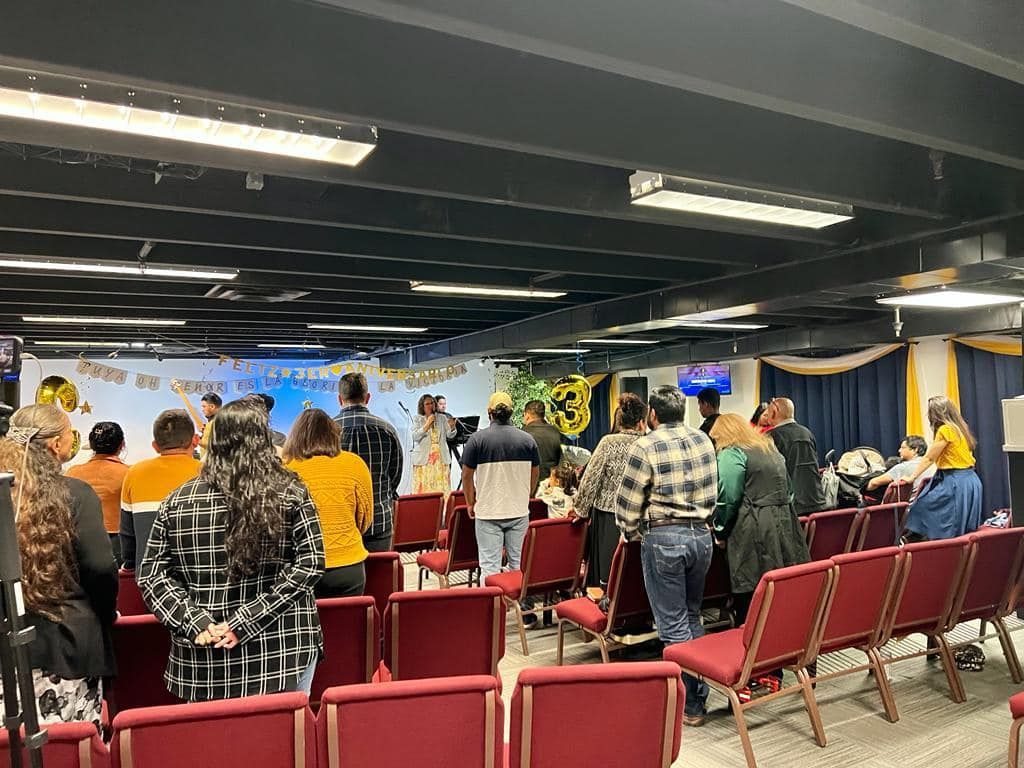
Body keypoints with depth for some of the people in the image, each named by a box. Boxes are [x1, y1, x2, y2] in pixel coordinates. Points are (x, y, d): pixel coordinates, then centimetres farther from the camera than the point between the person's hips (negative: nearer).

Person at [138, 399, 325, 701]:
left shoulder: (177, 501, 1)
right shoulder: (290, 493, -6)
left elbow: (152, 575, 1)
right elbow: (309, 564, -12)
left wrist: (198, 625, -5)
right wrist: (245, 622, -12)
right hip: (282, 650, -2)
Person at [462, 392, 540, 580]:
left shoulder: (477, 439, -7)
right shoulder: (528, 440, 1)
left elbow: (467, 475, -3)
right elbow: (534, 475, 10)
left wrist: (470, 503, 11)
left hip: (488, 514, -3)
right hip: (519, 512, 3)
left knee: (489, 566, 1)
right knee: (518, 563, 14)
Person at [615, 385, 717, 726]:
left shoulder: (646, 446, -12)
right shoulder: (703, 440, 5)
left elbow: (628, 501, -9)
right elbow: (712, 492, 12)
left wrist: (631, 532, 9)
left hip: (663, 539, -6)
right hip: (701, 535, 6)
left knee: (673, 625, 4)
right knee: (692, 618, 19)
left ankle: (690, 704, 10)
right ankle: (700, 694, 27)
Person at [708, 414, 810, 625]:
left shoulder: (732, 453, -7)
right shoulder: (770, 447, 19)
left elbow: (728, 498, -13)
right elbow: (788, 489, 22)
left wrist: (720, 531, -1)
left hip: (754, 533, -8)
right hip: (784, 526, 8)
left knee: (748, 602, -2)